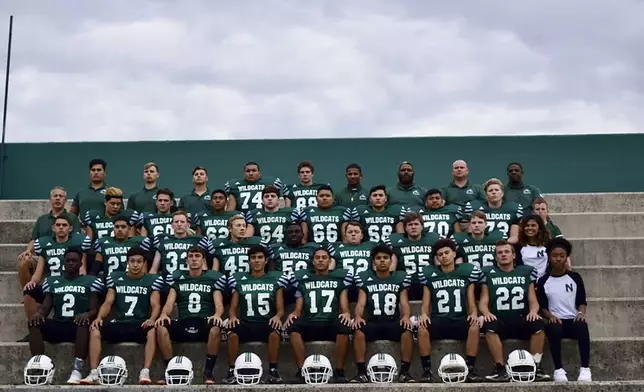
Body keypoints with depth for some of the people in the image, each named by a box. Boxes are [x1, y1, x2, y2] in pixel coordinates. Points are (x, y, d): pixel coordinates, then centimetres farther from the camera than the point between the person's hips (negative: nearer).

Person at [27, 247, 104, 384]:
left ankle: (77, 370, -41)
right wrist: (39, 313, -12)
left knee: (84, 322, -39)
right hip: (57, 325, 3)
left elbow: (94, 309, 3)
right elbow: (46, 307, 14)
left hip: (78, 326, -3)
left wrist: (87, 314, -22)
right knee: (34, 323, -26)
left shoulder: (90, 281, 10)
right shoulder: (52, 281, 19)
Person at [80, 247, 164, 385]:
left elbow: (155, 304, -3)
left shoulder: (152, 280, 7)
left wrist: (152, 319, -26)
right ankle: (94, 373, -22)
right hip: (119, 323, 2)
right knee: (95, 331, -24)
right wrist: (99, 317, -14)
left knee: (153, 331, -36)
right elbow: (108, 302, 7)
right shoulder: (115, 278, 13)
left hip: (141, 324, -2)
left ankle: (145, 372, -36)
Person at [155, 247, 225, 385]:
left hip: (205, 323, -1)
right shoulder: (177, 278, 19)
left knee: (216, 329, -37)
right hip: (183, 323, 2)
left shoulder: (213, 278, 15)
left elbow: (219, 304, 4)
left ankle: (208, 372, -21)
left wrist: (217, 315, -21)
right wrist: (164, 314, -16)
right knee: (161, 328, -30)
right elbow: (169, 303, 9)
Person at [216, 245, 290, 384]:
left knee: (275, 332, -36)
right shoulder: (239, 280, 12)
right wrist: (233, 317, -14)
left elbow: (280, 309, 6)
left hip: (267, 323, -1)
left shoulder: (276, 279, 10)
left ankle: (273, 370, -20)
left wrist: (277, 316, -18)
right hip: (246, 323, 1)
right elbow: (233, 308, 10)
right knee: (232, 332, -33)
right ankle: (232, 371, -18)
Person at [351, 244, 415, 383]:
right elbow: (361, 303, 1)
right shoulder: (365, 279, 12)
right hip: (372, 323, 0)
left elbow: (404, 303, 3)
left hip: (393, 322, 0)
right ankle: (362, 372, -24)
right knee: (358, 331, -33)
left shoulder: (400, 278, 13)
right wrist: (358, 316, -22)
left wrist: (406, 316, -21)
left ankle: (404, 371, -23)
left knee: (407, 331, -33)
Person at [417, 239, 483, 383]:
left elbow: (471, 302, 8)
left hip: (460, 319, 0)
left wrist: (473, 313, -15)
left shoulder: (467, 271, 9)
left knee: (474, 327, -33)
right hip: (438, 320, 0)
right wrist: (424, 314, -15)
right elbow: (426, 304, 8)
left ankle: (470, 369, -20)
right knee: (422, 329, -32)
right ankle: (427, 370, -18)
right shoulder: (429, 274, 9)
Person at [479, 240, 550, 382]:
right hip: (499, 321, -1)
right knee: (489, 327, -35)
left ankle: (536, 367, -18)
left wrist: (533, 311, -14)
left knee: (538, 324, -31)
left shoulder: (526, 272, 15)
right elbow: (483, 302, 4)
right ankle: (501, 369, -27)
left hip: (521, 320, 1)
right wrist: (487, 313, -19)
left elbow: (533, 300, 10)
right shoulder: (488, 273, 11)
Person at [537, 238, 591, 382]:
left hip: (573, 320, 1)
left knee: (582, 326, -35)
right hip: (555, 321, -1)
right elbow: (542, 306, 6)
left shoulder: (575, 277, 9)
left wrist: (581, 313, -11)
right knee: (554, 328, -37)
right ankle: (559, 369, -30)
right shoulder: (543, 281, 7)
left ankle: (585, 368, -30)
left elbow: (582, 301, 10)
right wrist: (550, 316, -15)